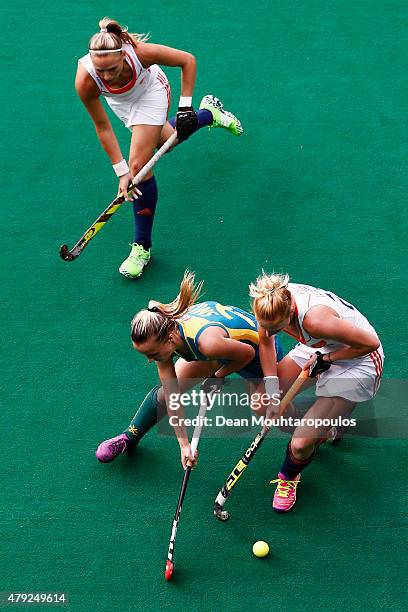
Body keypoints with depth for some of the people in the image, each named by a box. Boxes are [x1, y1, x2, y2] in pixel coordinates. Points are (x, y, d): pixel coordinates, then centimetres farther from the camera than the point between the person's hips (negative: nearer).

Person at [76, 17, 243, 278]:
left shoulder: (140, 52, -42)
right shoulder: (85, 80, -39)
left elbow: (188, 60, -24)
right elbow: (103, 127, -25)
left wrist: (185, 107, -26)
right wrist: (121, 171, -25)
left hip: (150, 90, -3)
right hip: (118, 100, 3)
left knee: (139, 165, -15)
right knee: (166, 140, 23)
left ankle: (142, 246, 1)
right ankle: (209, 113, 54)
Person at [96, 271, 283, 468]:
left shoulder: (207, 342, -47)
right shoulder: (162, 336, -26)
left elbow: (248, 353, -26)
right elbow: (172, 397, -17)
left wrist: (218, 376, -12)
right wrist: (184, 443, -15)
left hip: (259, 349, -5)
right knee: (167, 390, 7)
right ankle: (130, 437, 28)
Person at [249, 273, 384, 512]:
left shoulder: (313, 318, -41)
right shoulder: (272, 302, -21)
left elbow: (370, 342, -28)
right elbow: (265, 342, -2)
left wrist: (327, 359, -20)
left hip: (357, 361, -7)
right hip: (320, 349, 7)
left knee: (301, 444, -14)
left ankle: (289, 477, 23)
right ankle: (321, 427, 28)